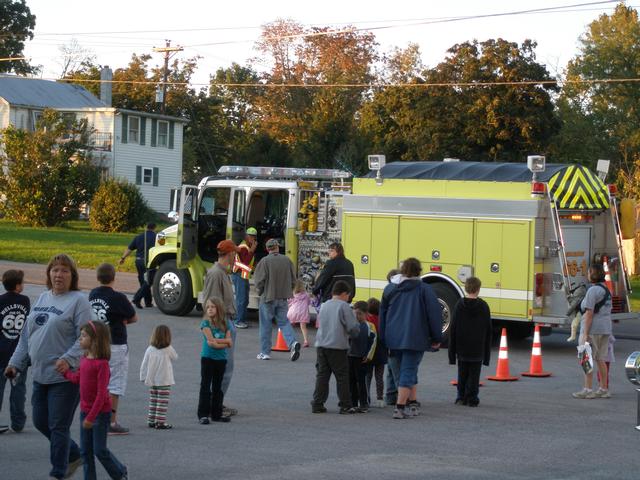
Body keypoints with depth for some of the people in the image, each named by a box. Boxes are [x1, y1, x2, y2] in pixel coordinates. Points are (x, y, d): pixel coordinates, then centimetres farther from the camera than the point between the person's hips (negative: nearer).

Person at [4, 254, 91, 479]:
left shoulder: (78, 300, -8)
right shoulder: (43, 298, 14)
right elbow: (26, 335, 19)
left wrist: (69, 359, -28)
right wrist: (16, 363, 13)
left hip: (64, 377, -8)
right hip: (40, 375, 8)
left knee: (58, 427, -2)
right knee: (41, 422, 13)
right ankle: (74, 455, 32)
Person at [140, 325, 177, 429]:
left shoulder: (150, 349, -2)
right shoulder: (168, 349, -11)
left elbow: (144, 365, 1)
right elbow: (175, 358, 8)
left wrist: (143, 377, 10)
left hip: (152, 381, 4)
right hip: (164, 381, -4)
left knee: (153, 401, 14)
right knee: (162, 402, -2)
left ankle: (151, 421, 17)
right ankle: (160, 422, -5)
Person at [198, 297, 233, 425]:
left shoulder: (225, 323, 4)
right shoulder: (205, 323, -7)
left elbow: (230, 343, -3)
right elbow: (211, 340, -19)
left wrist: (217, 342, -15)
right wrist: (225, 341, -14)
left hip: (221, 359, 4)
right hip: (207, 358, -4)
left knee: (218, 387, 11)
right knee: (205, 387, -3)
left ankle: (216, 414, 18)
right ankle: (203, 415, -2)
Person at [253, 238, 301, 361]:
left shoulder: (264, 261, -13)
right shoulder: (287, 260, 0)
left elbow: (259, 281, -11)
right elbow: (293, 280, 6)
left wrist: (260, 292, 8)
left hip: (268, 297, -3)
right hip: (283, 298, 3)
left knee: (266, 326, 6)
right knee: (284, 322, 11)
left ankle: (265, 352, 10)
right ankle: (293, 343, -12)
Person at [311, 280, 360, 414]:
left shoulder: (324, 306, 13)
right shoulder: (344, 306, -7)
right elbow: (353, 328, -11)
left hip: (321, 345, 6)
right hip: (337, 347, -6)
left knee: (322, 375, 9)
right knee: (342, 376, 3)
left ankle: (317, 404, 7)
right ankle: (345, 405, 5)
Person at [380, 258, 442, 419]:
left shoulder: (390, 289, 8)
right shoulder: (424, 289, -5)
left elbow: (383, 314, 14)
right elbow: (434, 314, -7)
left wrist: (384, 337, 22)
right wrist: (436, 338, 1)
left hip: (394, 339, 5)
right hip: (415, 339, -5)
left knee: (408, 370, 20)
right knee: (408, 371, -2)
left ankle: (413, 402, 24)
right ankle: (399, 408, -10)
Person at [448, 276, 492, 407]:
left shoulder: (459, 305, -4)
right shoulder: (483, 306, -4)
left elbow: (453, 329, -2)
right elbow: (488, 331, 1)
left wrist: (452, 351, 5)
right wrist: (487, 351, 10)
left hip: (462, 349, 1)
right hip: (478, 349, -1)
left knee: (462, 374, 12)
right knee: (474, 375, 4)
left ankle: (461, 397, 15)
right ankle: (472, 399, 3)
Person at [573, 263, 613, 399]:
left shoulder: (593, 290, -15)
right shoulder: (607, 290, 14)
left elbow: (589, 313, -19)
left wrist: (585, 334, -20)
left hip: (592, 329, -9)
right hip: (605, 329, 9)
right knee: (601, 360, 11)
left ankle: (588, 390, -4)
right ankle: (604, 390, 12)